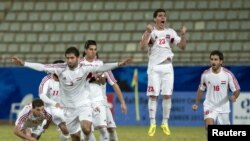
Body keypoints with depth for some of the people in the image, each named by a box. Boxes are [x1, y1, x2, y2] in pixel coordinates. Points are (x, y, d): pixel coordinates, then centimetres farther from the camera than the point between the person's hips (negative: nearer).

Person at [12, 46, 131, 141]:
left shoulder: (84, 68, -15)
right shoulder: (61, 68, -11)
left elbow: (101, 68, -25)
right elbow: (42, 67, -13)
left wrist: (118, 64, -38)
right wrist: (23, 63, -19)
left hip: (83, 104, -2)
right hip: (68, 107, 2)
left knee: (86, 129, -27)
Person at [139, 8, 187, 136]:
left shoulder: (170, 32, 8)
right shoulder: (150, 32, 0)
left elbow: (182, 46, 3)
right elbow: (142, 46, -16)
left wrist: (183, 34, -14)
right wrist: (148, 32, -29)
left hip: (167, 67, 3)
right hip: (154, 67, -3)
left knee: (167, 95, 1)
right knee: (153, 95, -6)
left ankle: (165, 123, 10)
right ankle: (152, 124, -1)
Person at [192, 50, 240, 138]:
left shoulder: (228, 74, -12)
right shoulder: (205, 74, -6)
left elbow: (237, 90, -8)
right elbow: (201, 89, 11)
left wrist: (234, 97, -29)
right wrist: (196, 103, 10)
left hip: (223, 107, 0)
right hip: (209, 107, 0)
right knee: (209, 125, -25)